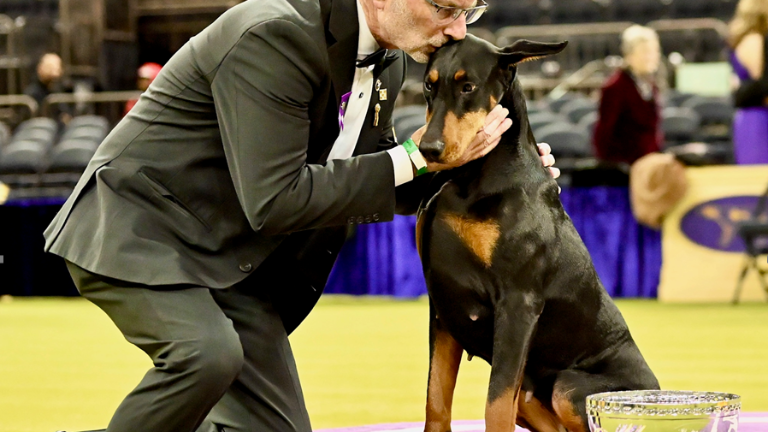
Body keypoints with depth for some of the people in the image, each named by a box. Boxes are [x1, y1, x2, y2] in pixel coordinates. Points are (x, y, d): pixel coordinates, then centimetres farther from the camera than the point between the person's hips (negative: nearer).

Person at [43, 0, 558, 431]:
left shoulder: (386, 63, 2)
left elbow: (363, 189, 16)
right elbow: (273, 201, -27)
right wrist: (412, 161, -22)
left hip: (233, 265, 8)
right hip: (140, 232, -8)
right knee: (208, 353, -34)